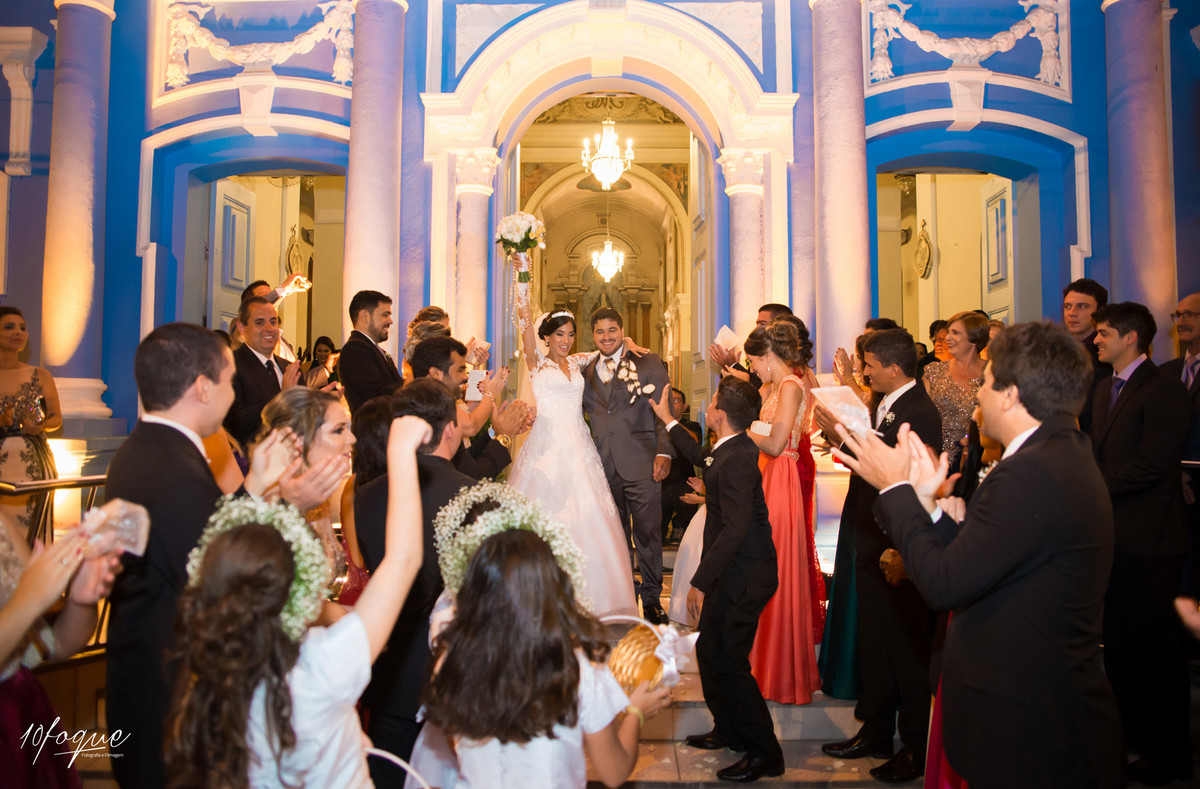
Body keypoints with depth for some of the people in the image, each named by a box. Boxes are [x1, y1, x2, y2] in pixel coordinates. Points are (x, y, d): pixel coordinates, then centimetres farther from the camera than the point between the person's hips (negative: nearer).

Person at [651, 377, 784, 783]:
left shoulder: (736, 459, -24)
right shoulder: (731, 449, 8)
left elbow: (735, 529, -28)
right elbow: (700, 457, 32)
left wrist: (701, 581, -25)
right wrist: (667, 419, 37)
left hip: (743, 573, -10)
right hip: (736, 569, 10)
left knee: (725, 658, -4)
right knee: (711, 650, 18)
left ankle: (763, 751, 9)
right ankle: (730, 730, 34)